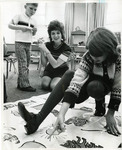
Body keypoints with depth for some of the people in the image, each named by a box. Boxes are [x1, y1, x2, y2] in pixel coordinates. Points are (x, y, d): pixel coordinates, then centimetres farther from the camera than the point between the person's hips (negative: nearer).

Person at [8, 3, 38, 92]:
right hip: (20, 43, -6)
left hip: (29, 44, 7)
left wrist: (35, 30, -1)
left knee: (26, 65, 7)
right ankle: (25, 85, -6)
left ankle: (20, 84, 16)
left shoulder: (33, 21, 13)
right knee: (23, 65, -9)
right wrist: (21, 27, -21)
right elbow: (10, 25, -10)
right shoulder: (19, 17, -3)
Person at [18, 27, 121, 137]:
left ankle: (100, 104, -1)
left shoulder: (118, 58, -26)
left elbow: (118, 88, -20)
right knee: (69, 74, -30)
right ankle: (38, 119, -37)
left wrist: (110, 114, -26)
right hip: (90, 83, 1)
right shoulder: (88, 57, -26)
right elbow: (77, 82, -39)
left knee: (93, 87, -38)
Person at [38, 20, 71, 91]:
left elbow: (55, 65, -27)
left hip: (61, 72, -2)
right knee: (45, 85, -23)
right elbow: (44, 64, -11)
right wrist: (42, 50, -26)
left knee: (54, 86, -27)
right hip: (49, 70, 3)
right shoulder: (47, 45, -8)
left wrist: (46, 50, -34)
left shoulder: (66, 48, -18)